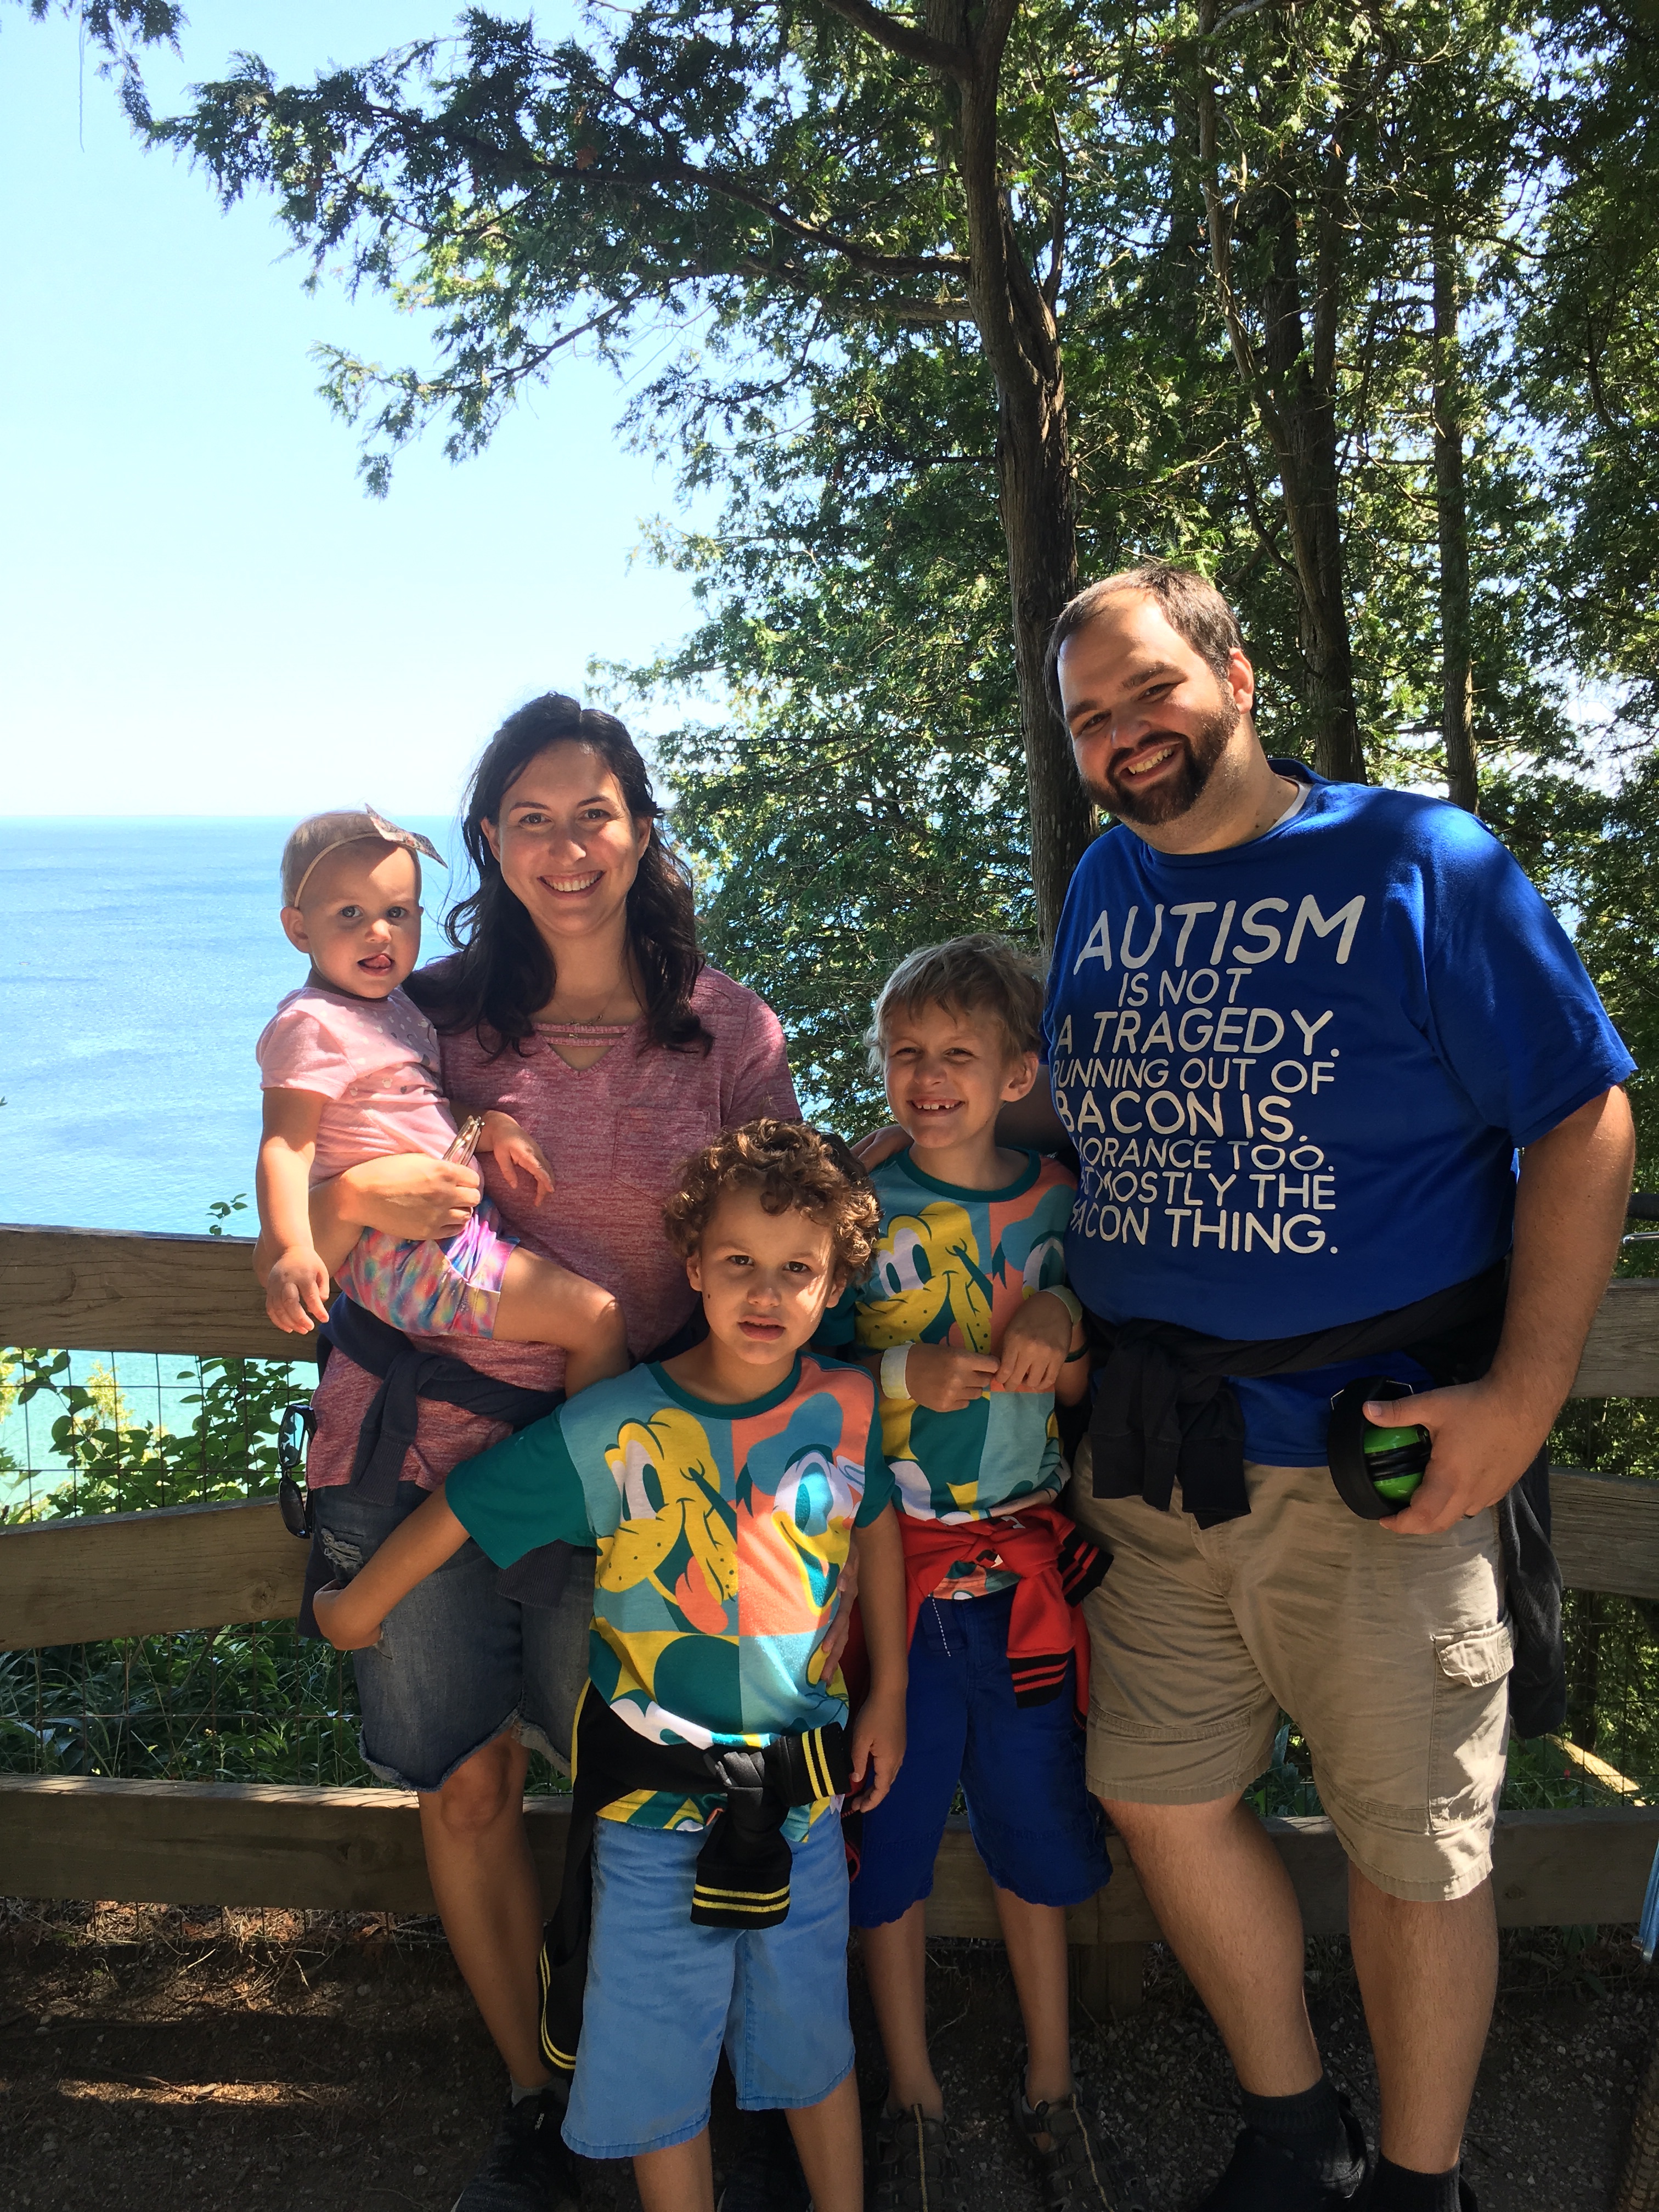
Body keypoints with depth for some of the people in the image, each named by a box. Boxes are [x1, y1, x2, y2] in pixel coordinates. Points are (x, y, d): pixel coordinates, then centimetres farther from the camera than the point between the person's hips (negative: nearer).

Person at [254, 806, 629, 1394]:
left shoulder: (398, 1007, 15)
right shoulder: (310, 1025, -13)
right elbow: (285, 1147, -20)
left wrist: (492, 1127, -1)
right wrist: (291, 1250, -35)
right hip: (399, 1250, -10)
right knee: (597, 1319, -13)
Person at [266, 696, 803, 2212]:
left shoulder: (728, 1028, -1)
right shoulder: (439, 1016, 1)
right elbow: (309, 1201, 5)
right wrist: (353, 1198, -17)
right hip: (426, 1445, 2)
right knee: (467, 1788, 11)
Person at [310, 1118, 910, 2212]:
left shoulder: (849, 1408, -10)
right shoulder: (616, 1430, -18)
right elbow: (461, 1509, -7)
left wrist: (888, 1694, 11)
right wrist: (356, 1608, 5)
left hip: (805, 1787, 2)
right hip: (655, 1799, -2)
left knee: (810, 2038, 20)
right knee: (657, 2057, 12)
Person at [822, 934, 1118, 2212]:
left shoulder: (1062, 1204, 0)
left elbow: (1086, 1393, 5)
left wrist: (1060, 1323, -16)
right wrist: (908, 1372, -21)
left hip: (1022, 1565, 2)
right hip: (885, 1562, -1)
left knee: (1035, 1826, 13)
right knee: (888, 1832, 10)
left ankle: (1050, 2087, 34)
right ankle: (914, 2099, 31)